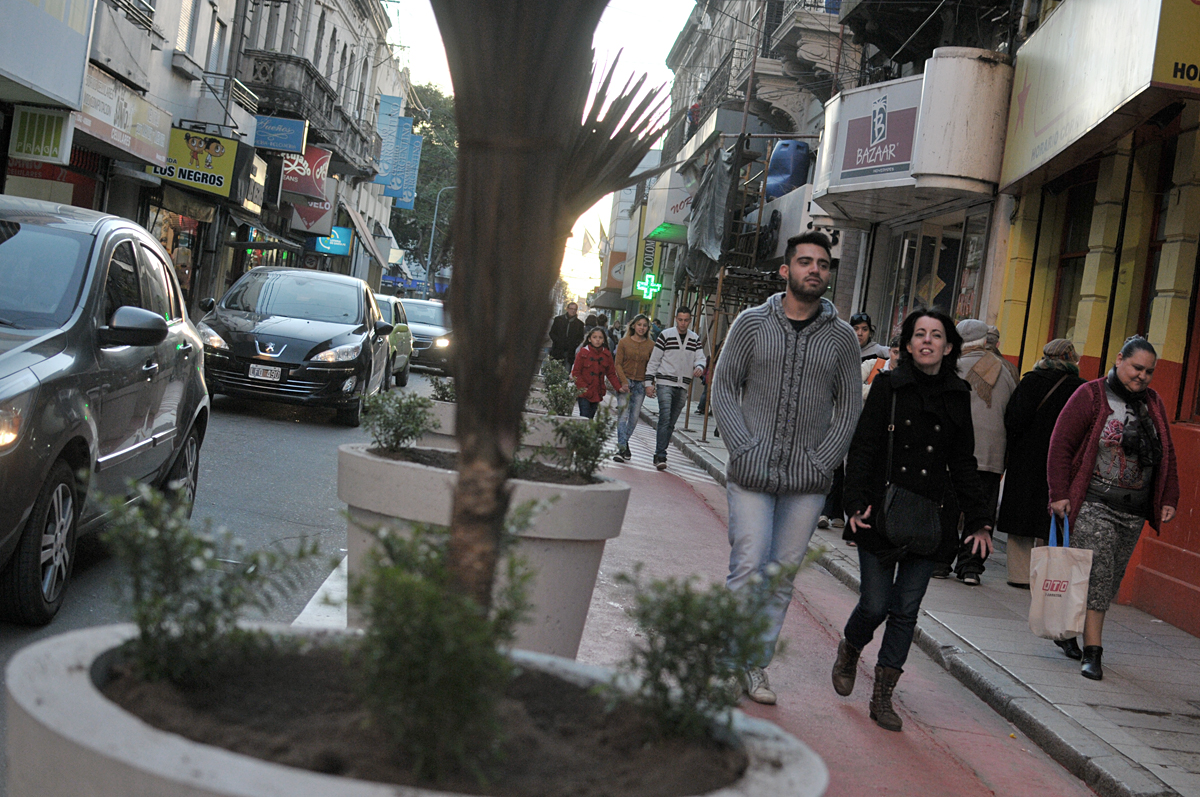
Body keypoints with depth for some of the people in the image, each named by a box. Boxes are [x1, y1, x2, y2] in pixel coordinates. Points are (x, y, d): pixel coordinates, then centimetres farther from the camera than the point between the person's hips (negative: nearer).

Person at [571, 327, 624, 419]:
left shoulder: (607, 355, 7)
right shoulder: (583, 353, -5)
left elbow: (611, 373, 10)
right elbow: (576, 373, -5)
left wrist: (618, 387, -4)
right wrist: (583, 387, -16)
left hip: (597, 393, 4)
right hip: (584, 394, -4)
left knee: (591, 417, 8)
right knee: (585, 418, -11)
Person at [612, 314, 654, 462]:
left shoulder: (651, 345, 7)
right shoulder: (624, 342, 5)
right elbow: (618, 364, 2)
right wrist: (624, 382, -10)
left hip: (640, 384, 2)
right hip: (624, 381, -2)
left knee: (634, 417, 1)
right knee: (623, 414, -14)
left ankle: (624, 442, 20)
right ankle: (622, 447, -16)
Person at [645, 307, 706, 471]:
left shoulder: (695, 339, 12)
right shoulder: (665, 335, -1)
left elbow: (700, 358, 7)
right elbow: (654, 360, 0)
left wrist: (699, 367, -17)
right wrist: (649, 382, -5)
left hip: (683, 387, 5)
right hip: (665, 383, -5)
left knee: (671, 423, 8)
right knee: (665, 419, -17)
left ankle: (659, 455, 15)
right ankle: (661, 456, -20)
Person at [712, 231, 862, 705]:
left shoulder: (842, 337, 7)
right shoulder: (753, 323, 3)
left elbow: (850, 406, 10)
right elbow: (723, 387, 4)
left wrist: (824, 460, -2)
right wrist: (743, 449, -7)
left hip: (808, 480, 2)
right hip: (752, 473, -2)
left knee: (783, 576, 6)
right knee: (748, 570, -7)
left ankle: (757, 666, 17)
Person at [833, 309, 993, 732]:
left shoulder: (958, 396, 9)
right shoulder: (888, 386, 0)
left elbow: (964, 463, 14)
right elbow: (863, 448, -3)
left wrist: (979, 521, 9)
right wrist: (857, 502, -14)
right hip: (882, 512, -3)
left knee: (907, 609, 3)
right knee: (876, 604, -4)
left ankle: (883, 696, 15)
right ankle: (849, 649, 30)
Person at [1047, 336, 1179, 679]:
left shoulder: (1153, 404, 15)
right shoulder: (1091, 395, -4)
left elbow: (1167, 455, 20)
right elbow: (1061, 444, -6)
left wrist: (1169, 498, 13)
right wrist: (1059, 493, -12)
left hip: (1135, 509, 6)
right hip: (1095, 503, -6)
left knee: (1109, 580, 7)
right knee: (1097, 573, -11)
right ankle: (1092, 652, -8)